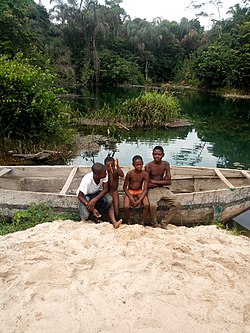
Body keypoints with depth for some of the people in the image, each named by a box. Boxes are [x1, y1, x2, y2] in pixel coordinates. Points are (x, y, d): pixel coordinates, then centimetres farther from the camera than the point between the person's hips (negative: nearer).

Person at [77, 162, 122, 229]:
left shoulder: (104, 174, -27)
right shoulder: (87, 180, -35)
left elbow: (105, 189, -21)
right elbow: (80, 196, -26)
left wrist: (94, 200, -36)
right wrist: (92, 209, -34)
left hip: (97, 193, 3)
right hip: (85, 195, -3)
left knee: (109, 200, -28)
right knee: (85, 216, -25)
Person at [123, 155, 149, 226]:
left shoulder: (145, 174, -13)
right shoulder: (129, 173, -16)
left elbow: (145, 189, -13)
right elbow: (125, 187, -7)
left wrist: (139, 200, -24)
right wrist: (131, 198, -18)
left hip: (140, 191, 1)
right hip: (130, 191, -1)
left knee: (147, 205, -26)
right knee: (126, 206, -26)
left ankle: (142, 222, -4)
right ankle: (128, 222, 2)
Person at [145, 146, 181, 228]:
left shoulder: (166, 164, 2)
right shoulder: (148, 166, -9)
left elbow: (169, 182, -2)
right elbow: (147, 184, -10)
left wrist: (154, 181, -10)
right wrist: (162, 182, -8)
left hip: (163, 189, 4)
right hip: (152, 190, -4)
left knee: (177, 203, -14)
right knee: (153, 205, -33)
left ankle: (163, 223, -2)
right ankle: (155, 224, -5)